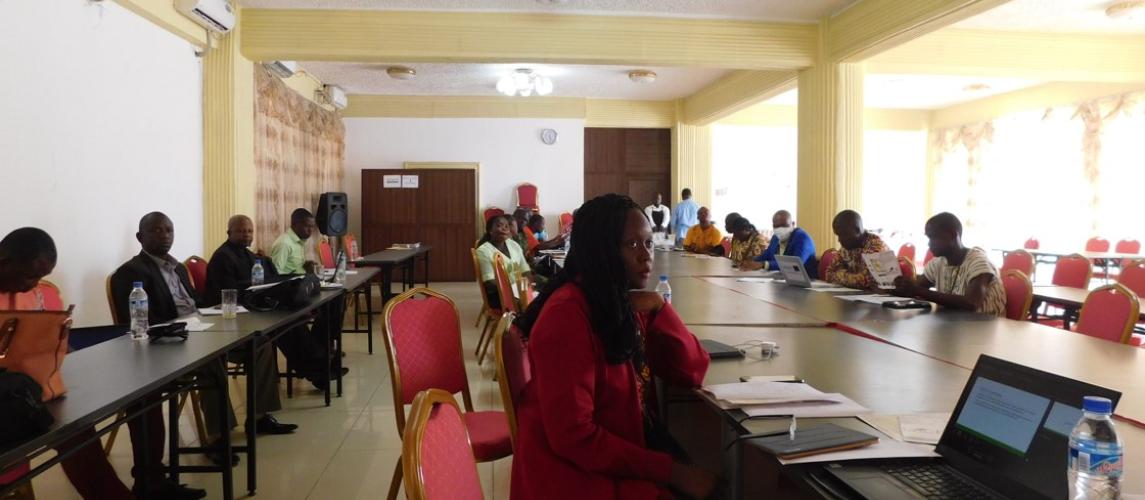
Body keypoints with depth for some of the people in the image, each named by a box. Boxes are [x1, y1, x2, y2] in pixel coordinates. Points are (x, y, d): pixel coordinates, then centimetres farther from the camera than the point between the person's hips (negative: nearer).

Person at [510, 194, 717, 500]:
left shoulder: (625, 303, 6)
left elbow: (692, 373, 3)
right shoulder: (567, 314, -20)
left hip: (623, 461, 8)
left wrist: (659, 308, -11)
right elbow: (573, 437, -22)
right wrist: (671, 471, -22)